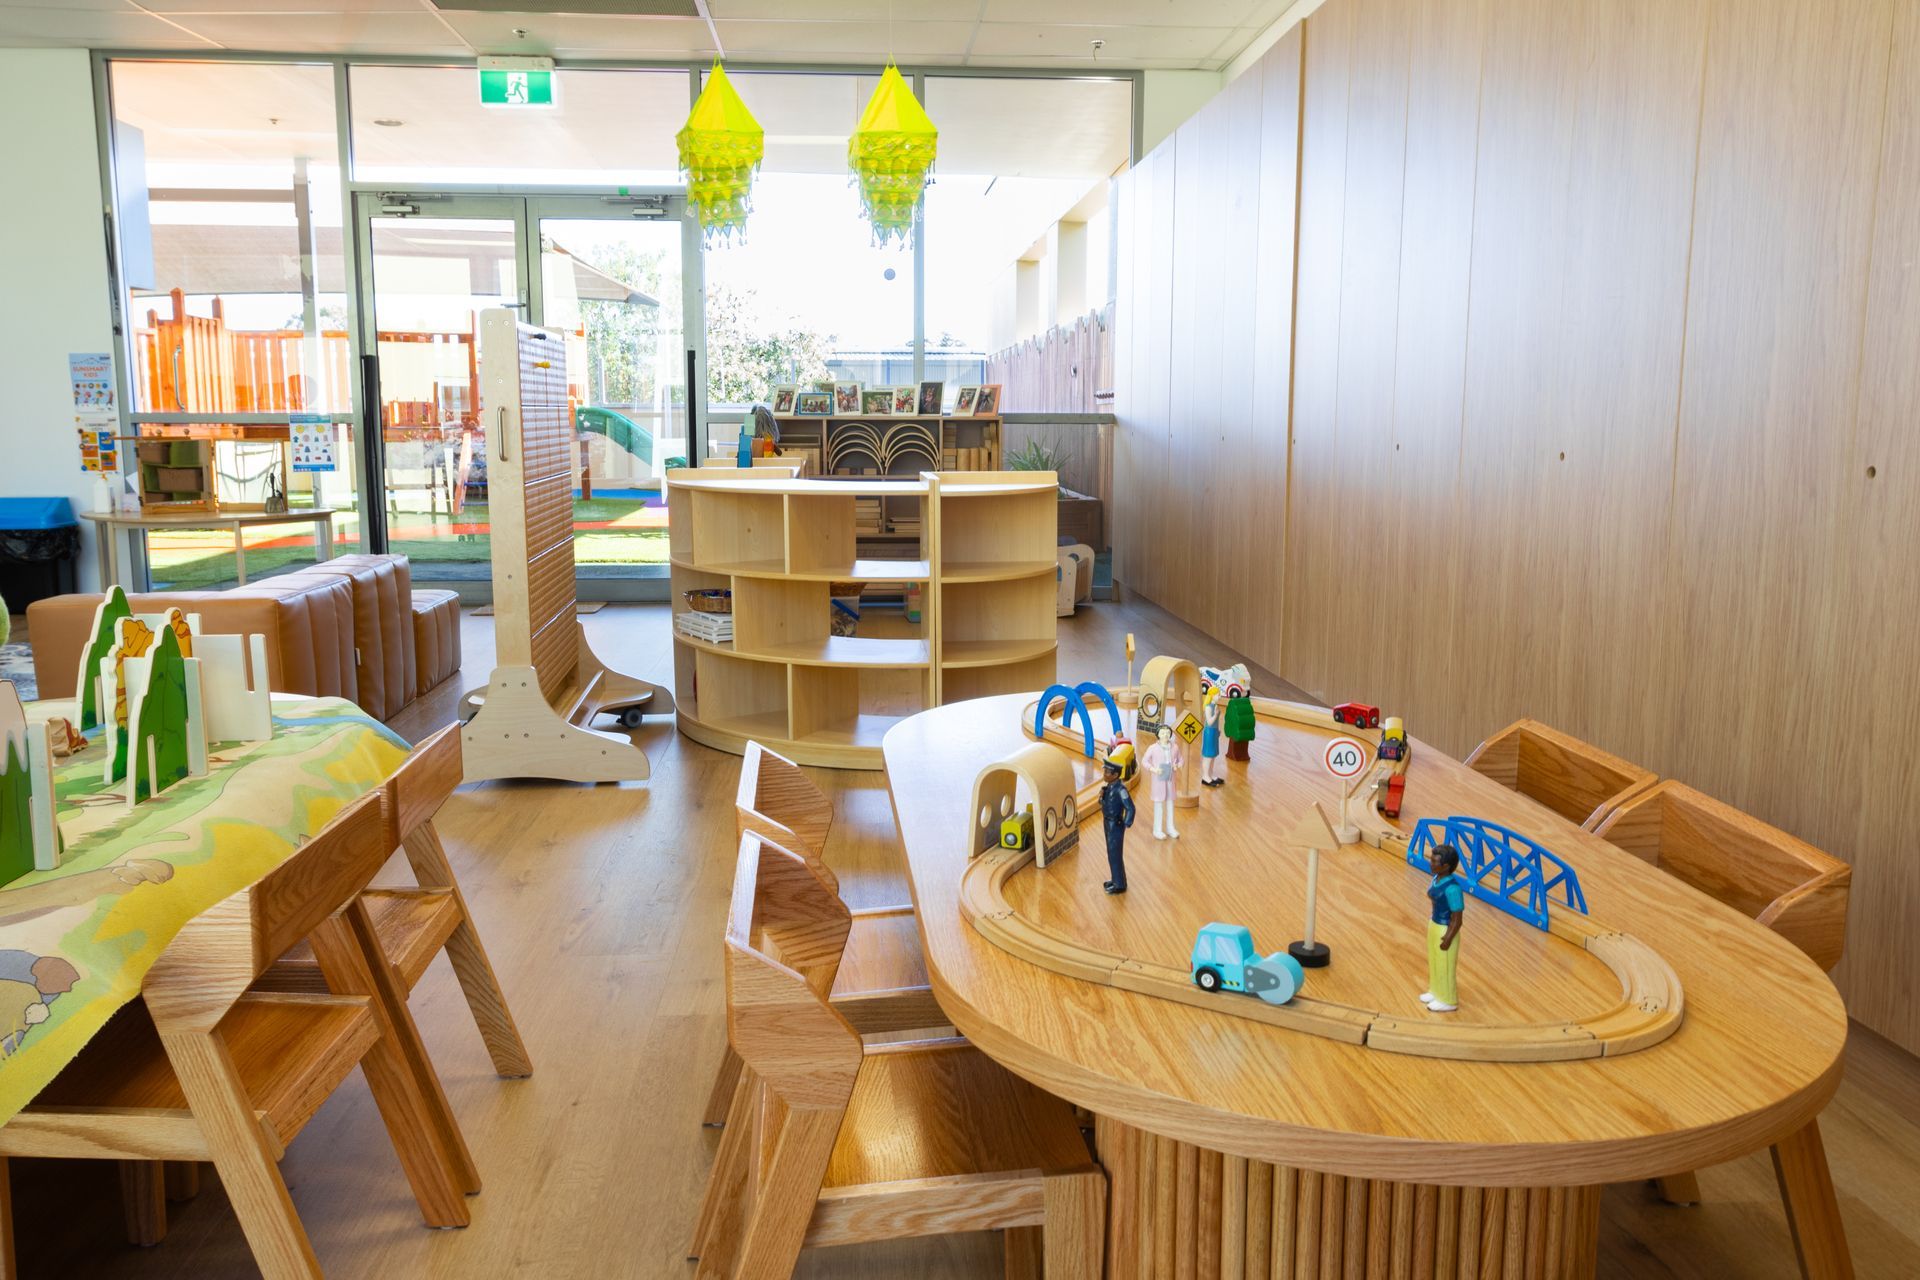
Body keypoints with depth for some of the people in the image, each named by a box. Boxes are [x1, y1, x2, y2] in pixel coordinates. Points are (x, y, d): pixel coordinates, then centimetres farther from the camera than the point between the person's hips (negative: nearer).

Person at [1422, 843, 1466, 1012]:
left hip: (1445, 930, -8)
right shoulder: (1437, 878, -5)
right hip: (1434, 925, 8)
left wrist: (1447, 940, -18)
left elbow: (1457, 919, -24)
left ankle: (1448, 1001, 31)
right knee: (1434, 961, 25)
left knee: (1445, 966, 11)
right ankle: (1436, 992, 45)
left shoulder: (1452, 888, -31)